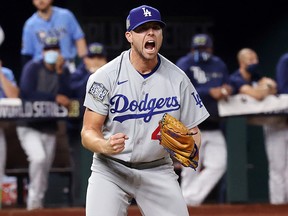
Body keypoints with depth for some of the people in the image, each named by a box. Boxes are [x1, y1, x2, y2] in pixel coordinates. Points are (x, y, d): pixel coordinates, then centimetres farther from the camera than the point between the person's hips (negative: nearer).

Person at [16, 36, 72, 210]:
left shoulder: (64, 71, 4)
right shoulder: (33, 68, -7)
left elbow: (66, 97, -10)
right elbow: (27, 93, -21)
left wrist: (60, 72, -18)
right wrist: (54, 97, -22)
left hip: (50, 127, 5)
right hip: (29, 126, -4)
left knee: (45, 168, 6)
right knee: (38, 158, -25)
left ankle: (37, 204, 16)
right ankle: (34, 200, -15)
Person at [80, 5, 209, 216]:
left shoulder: (178, 79, -4)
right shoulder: (105, 76, -12)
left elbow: (192, 130, 4)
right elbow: (88, 132, -12)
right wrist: (105, 146, -34)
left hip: (158, 169, 3)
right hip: (111, 169, -2)